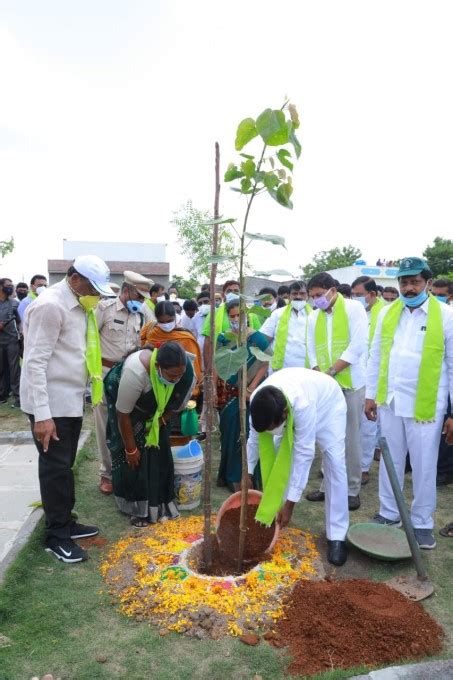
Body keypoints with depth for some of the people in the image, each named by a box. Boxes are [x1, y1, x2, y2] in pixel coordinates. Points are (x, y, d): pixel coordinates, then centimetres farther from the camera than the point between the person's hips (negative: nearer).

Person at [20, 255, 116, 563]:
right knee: (56, 469, 3)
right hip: (50, 405, -8)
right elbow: (35, 362, -22)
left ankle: (65, 523, 32)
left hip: (71, 401, 8)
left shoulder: (79, 305, 9)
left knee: (64, 466, 18)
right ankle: (56, 536, 18)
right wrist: (42, 414, -24)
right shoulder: (51, 306, -19)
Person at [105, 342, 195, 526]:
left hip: (154, 408, 4)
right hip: (122, 399, -4)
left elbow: (174, 405, -9)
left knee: (159, 452, -1)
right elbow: (123, 414, -30)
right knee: (134, 458, -8)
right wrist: (131, 449, -21)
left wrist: (156, 427, -10)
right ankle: (136, 508, 4)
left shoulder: (186, 373, -29)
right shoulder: (136, 371, -43)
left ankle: (159, 503, 10)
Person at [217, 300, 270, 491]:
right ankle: (230, 476, 24)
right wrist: (213, 390, -1)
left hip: (250, 394, -2)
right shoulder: (222, 338, 3)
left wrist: (250, 389, -15)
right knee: (229, 434, 10)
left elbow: (264, 366, -7)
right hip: (227, 394, 2)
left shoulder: (258, 338, -6)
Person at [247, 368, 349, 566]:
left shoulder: (303, 405, -47)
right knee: (276, 458, -3)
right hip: (290, 408, 5)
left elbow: (304, 454, -39)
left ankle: (337, 537, -8)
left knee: (335, 464, -16)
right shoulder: (257, 402, -31)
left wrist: (290, 504, -34)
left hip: (327, 404, -4)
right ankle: (273, 517, 15)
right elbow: (254, 439, -13)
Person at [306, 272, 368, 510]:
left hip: (351, 384, -4)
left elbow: (357, 346, -13)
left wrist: (331, 372, -15)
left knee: (350, 438, 0)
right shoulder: (314, 317, 10)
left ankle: (352, 490, 13)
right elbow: (312, 351, 9)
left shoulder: (354, 308, -5)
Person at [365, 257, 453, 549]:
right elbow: (376, 357, 9)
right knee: (390, 461, 16)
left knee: (424, 467, 9)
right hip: (390, 401, 4)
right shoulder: (387, 313, 5)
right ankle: (388, 513, 32)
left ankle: (422, 523, 27)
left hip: (425, 405, -3)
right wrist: (371, 394, 8)